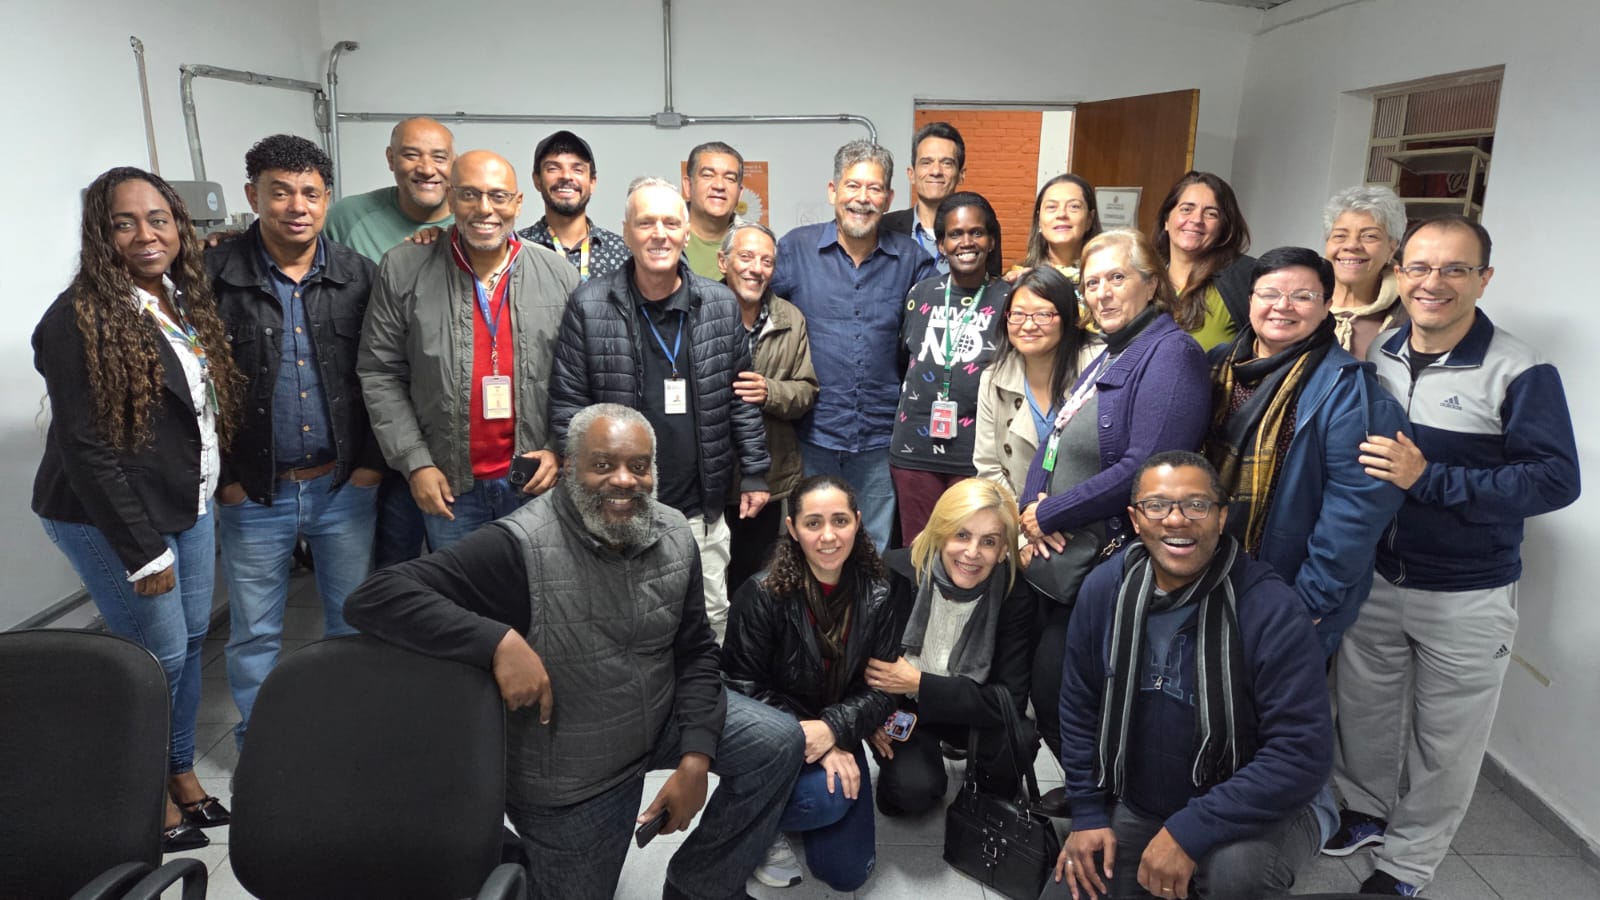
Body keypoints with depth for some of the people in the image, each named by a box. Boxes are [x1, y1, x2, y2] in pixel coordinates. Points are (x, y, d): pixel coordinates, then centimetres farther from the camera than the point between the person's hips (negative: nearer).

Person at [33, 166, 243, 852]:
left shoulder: (184, 300, 5)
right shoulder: (79, 320, -18)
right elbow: (87, 449, -19)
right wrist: (143, 552, -18)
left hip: (188, 505, 7)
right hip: (111, 519, -7)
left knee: (191, 640, 14)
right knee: (160, 654, 3)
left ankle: (182, 771, 33)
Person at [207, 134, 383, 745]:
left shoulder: (357, 275, 1)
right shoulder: (214, 277, -5)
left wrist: (372, 462, -3)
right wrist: (222, 477, -6)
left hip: (345, 485, 1)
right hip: (253, 492, -1)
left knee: (353, 620, 13)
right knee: (254, 633, 13)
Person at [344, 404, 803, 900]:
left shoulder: (674, 534, -10)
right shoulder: (520, 546, -29)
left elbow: (694, 652, -2)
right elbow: (375, 597, -33)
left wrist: (696, 758, -11)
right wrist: (500, 641, -42)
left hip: (662, 715, 5)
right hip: (570, 774, -4)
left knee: (780, 743, -4)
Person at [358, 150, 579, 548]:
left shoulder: (560, 276, 0)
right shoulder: (403, 270, -3)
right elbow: (381, 374, -1)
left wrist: (560, 449, -6)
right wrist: (415, 462, -6)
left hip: (535, 481, 0)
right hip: (446, 485, 0)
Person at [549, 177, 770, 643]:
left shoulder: (721, 304, 2)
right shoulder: (589, 305, -5)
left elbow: (741, 398, 8)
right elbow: (567, 405, -3)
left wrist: (754, 473, 6)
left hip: (701, 509, 2)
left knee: (711, 620, 14)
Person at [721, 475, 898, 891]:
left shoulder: (876, 596, -8)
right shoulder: (762, 594, -20)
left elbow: (882, 690, -8)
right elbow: (745, 689, -16)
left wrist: (832, 730, -26)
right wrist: (802, 734, -25)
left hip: (838, 739, 4)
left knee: (847, 873, 1)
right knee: (825, 797, -32)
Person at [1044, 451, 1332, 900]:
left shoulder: (1272, 610, -22)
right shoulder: (1105, 588, -8)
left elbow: (1303, 752, -24)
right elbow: (1079, 707, 3)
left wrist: (1189, 831, -27)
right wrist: (1088, 813, -1)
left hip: (1248, 814, -4)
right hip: (1132, 808, 4)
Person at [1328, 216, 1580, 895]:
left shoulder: (1521, 373, -15)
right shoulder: (1376, 354, 1)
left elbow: (1557, 479, -20)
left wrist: (1428, 479, -29)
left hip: (1467, 597, -4)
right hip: (1372, 577, 4)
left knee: (1444, 740, 12)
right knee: (1362, 708, 20)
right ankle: (1364, 809, 45)